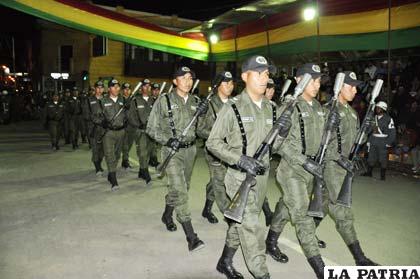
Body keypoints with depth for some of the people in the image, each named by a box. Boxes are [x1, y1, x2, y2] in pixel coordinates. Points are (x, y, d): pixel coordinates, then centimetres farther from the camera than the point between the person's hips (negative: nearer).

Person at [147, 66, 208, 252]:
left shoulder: (195, 102, 6)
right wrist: (167, 140, -18)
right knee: (179, 190, -13)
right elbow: (152, 128, -3)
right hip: (172, 151, -5)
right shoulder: (164, 101, -6)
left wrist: (202, 114, -11)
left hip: (190, 150, 5)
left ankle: (167, 215, 43)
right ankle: (191, 236, -11)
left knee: (182, 188, 17)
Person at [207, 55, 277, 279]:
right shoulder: (233, 107, -10)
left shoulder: (269, 107, 7)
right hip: (240, 176, -6)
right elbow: (213, 142, -9)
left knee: (241, 223, 16)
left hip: (261, 175, 6)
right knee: (251, 226, -6)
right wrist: (240, 159, -20)